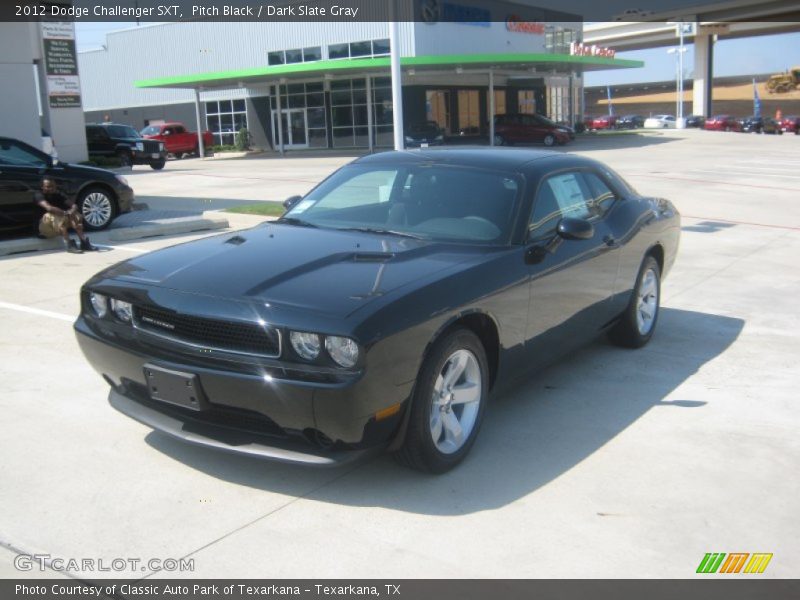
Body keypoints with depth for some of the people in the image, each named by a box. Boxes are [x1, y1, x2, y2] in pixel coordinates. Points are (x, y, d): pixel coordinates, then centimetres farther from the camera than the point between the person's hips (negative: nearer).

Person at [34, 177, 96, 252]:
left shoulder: (58, 195, 7)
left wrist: (71, 211, -27)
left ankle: (84, 242, -24)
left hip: (57, 229, 6)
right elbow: (49, 208, -31)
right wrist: (65, 213, -29)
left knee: (76, 216, -11)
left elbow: (74, 205, -5)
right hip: (44, 227, -6)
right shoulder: (39, 195, -11)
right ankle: (69, 244, -41)